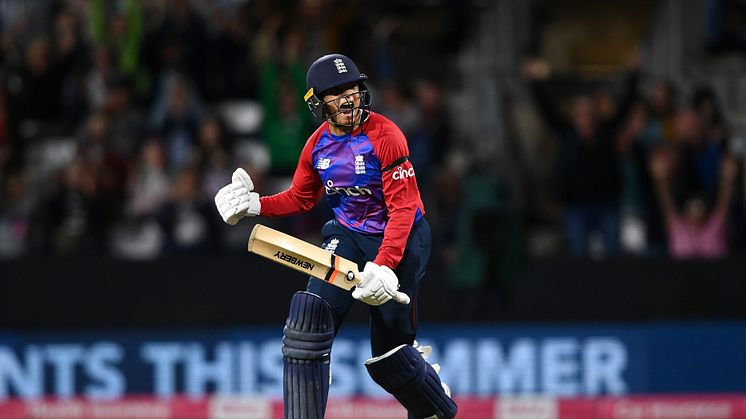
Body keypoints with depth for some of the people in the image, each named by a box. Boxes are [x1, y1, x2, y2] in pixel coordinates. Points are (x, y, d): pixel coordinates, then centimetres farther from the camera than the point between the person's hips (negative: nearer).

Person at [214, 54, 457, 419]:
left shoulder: (385, 135, -19)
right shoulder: (318, 144, -1)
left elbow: (403, 208, -23)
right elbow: (300, 198, 15)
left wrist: (384, 266, -34)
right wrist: (255, 204, -4)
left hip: (400, 240, -5)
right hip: (347, 236, 5)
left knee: (389, 354, 3)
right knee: (310, 318, -20)